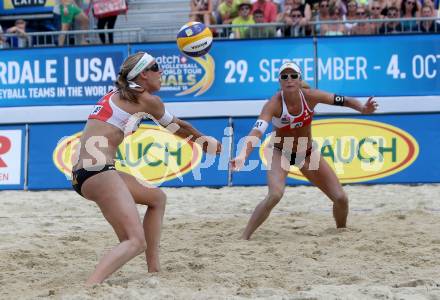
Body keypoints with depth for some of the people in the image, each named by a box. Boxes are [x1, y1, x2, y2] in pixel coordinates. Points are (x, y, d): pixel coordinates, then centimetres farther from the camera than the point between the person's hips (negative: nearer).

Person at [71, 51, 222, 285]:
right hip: (97, 171, -10)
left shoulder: (116, 95, 23)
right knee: (136, 241, -18)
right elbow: (176, 127, 18)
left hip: (80, 173, 10)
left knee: (157, 197, 27)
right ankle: (87, 289, -38)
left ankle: (153, 270, 24)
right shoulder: (146, 99, 0)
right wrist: (203, 139, 37)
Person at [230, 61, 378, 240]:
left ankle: (342, 231, 33)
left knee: (341, 198, 3)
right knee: (275, 195, -33)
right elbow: (257, 131, -41)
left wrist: (362, 108, -34)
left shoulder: (310, 96, -20)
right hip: (280, 152, -4)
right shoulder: (274, 104, -29)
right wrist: (243, 155, -59)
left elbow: (343, 101, -13)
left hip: (307, 152, 4)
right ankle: (244, 237, -24)